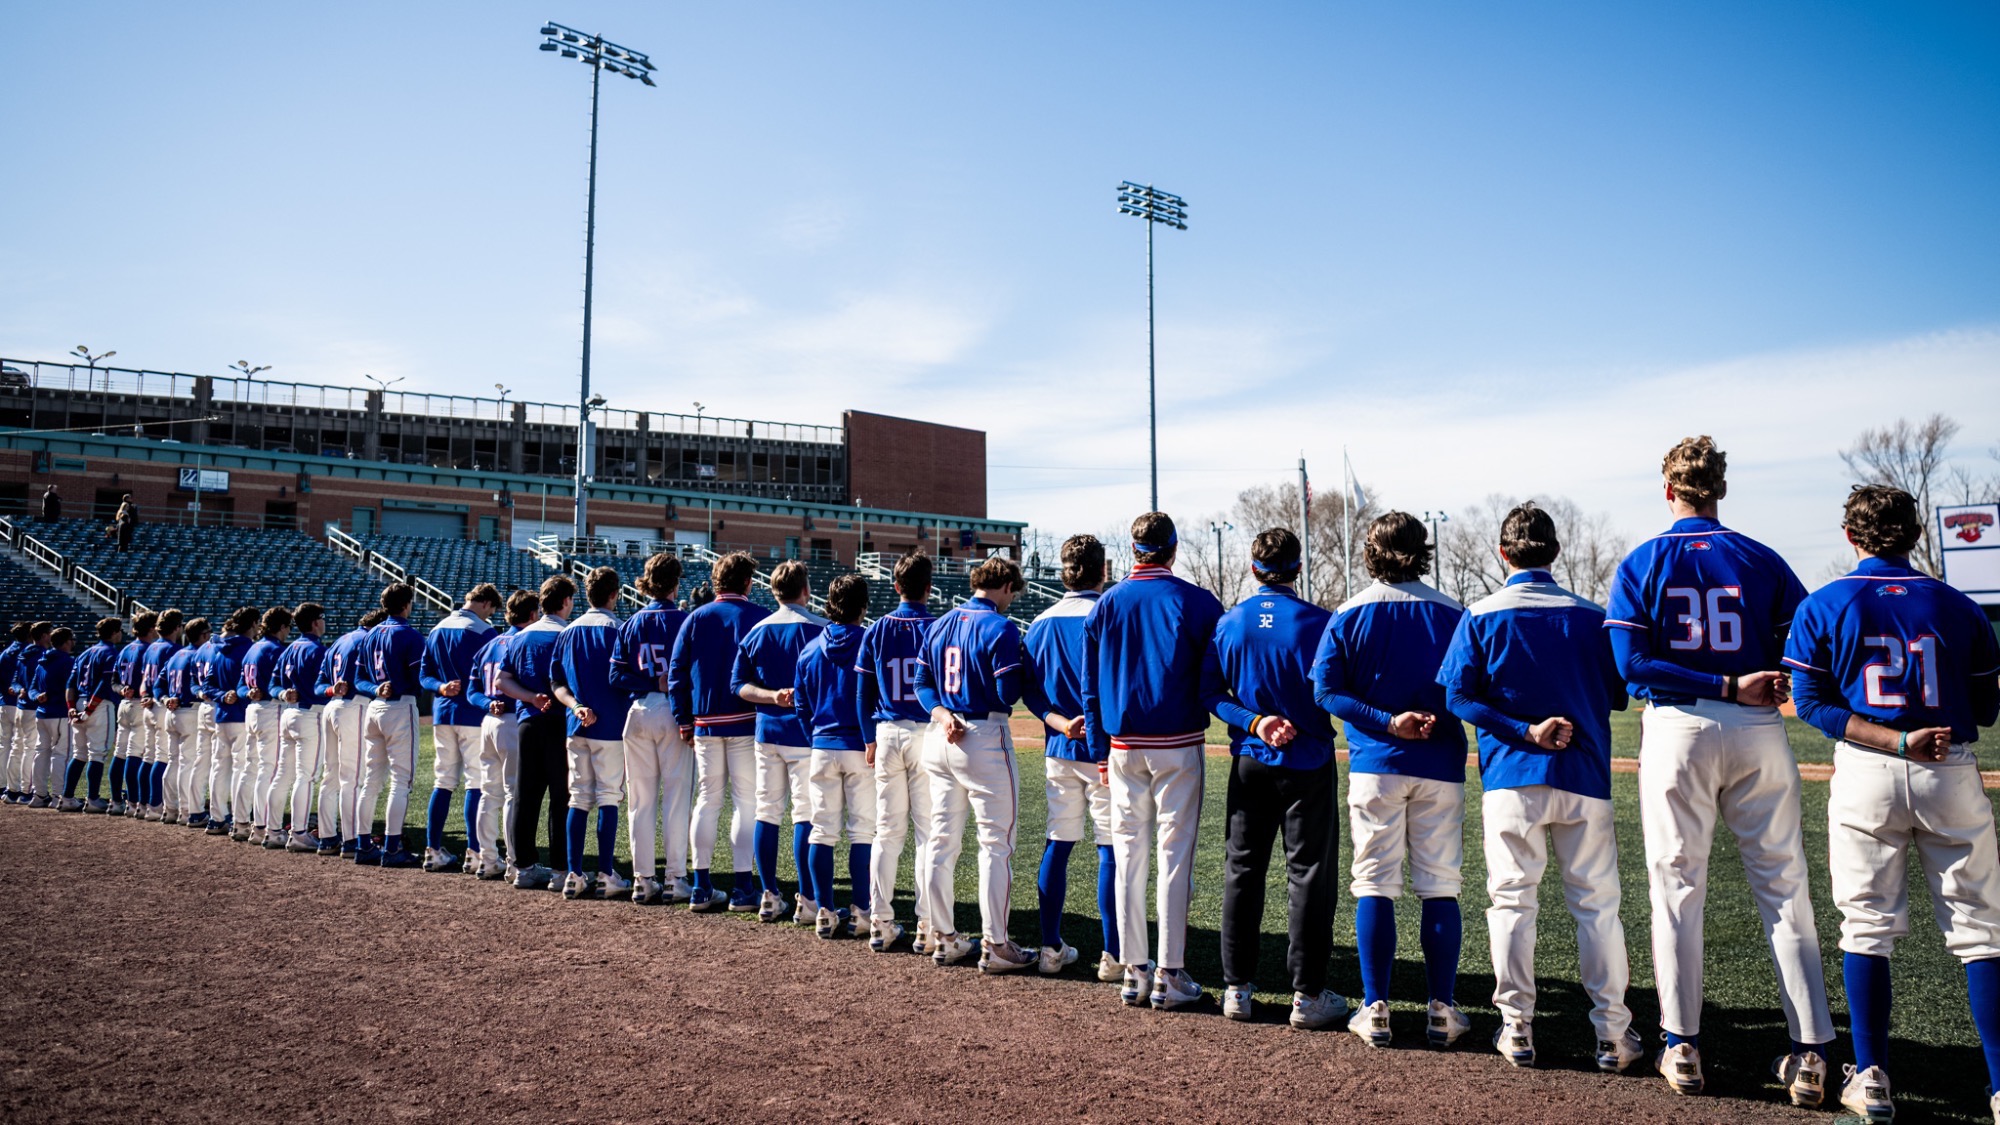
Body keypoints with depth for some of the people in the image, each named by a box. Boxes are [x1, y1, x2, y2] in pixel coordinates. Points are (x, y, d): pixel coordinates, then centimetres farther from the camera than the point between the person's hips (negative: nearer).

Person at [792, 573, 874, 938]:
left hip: (822, 750, 4)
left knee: (822, 831, 7)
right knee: (863, 832, 3)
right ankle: (859, 912, 4)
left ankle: (825, 913, 8)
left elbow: (801, 705, 9)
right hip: (861, 749, -3)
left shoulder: (810, 650, 6)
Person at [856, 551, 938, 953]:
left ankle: (881, 925, 12)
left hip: (887, 735, 3)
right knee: (927, 832, 0)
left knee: (887, 832, 9)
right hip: (928, 735, -3)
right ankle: (926, 929, 1)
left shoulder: (877, 630, 5)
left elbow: (863, 691, 7)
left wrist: (869, 739, 15)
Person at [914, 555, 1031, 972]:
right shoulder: (1001, 628, -11)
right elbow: (1008, 693, -16)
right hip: (985, 738, -7)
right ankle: (994, 945, 3)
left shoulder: (939, 626, 12)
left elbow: (922, 682, 10)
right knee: (996, 843, 0)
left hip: (941, 737, 7)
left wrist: (941, 713, -4)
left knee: (942, 840, 12)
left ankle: (943, 939, 19)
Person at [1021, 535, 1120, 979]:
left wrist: (1061, 723, -4)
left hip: (1058, 750, 6)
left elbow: (1029, 689, 6)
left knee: (1057, 845, 11)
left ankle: (1051, 948, 16)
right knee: (1110, 849, -1)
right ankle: (1113, 956, 1)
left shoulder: (1042, 623, 9)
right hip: (1104, 748, -5)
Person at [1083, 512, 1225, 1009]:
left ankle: (1134, 972, 13)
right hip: (1178, 744, -3)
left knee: (1128, 858, 8)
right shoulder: (1199, 602, -4)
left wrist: (1100, 748, 13)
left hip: (1124, 746, 3)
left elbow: (1090, 685, 7)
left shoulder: (1106, 605, 5)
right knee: (1175, 856, 1)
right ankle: (1170, 975, 4)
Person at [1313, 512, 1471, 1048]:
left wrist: (1387, 721, -10)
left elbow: (1325, 690, -7)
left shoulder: (1349, 614, 1)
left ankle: (1375, 1009, 6)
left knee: (1374, 885, 5)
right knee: (1440, 888, 7)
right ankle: (1441, 1010, 10)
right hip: (1440, 765, 1)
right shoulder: (1453, 614, 2)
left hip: (1375, 766, 0)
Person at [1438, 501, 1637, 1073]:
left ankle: (1516, 1028, 10)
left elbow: (1458, 695, -7)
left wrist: (1524, 732, -9)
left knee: (1512, 900, 7)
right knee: (1597, 904, 8)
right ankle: (1613, 1034, 10)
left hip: (1511, 778, -1)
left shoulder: (1481, 616, 0)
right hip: (1583, 776, 1)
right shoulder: (1591, 617, 2)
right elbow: (1618, 695, 7)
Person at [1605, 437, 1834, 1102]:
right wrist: (1746, 685, 0)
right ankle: (1810, 1053, 6)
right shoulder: (1762, 561, 4)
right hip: (1759, 732, 1)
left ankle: (1683, 1047, 8)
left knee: (1676, 890, 5)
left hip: (1678, 730, -1)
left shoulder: (1641, 563, 0)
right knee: (1784, 890, 6)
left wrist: (1724, 686, -10)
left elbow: (1632, 662, -10)